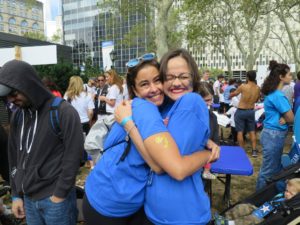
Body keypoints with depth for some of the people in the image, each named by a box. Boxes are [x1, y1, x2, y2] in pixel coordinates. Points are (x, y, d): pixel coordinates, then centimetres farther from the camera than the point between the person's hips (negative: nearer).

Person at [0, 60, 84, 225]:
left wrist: (60, 194, -12)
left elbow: (73, 157, -15)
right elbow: (14, 156, 11)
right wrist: (16, 194, 10)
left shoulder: (64, 112, -16)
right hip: (28, 198, 6)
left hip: (55, 198, -6)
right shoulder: (17, 116, 4)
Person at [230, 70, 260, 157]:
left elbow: (233, 94, 1)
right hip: (251, 111, 4)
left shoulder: (243, 86, -17)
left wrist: (229, 95, 23)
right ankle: (254, 151, 18)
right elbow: (256, 100, 11)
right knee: (252, 131, 14)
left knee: (240, 131, 5)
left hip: (241, 111, -4)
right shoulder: (258, 88, -5)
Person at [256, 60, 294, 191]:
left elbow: (278, 113, 11)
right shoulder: (278, 95, -20)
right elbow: (291, 118, -13)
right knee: (269, 170, 2)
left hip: (273, 134, 10)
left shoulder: (272, 93, 10)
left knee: (275, 168, 21)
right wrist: (286, 118, 7)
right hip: (274, 135, -10)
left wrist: (284, 119, -9)